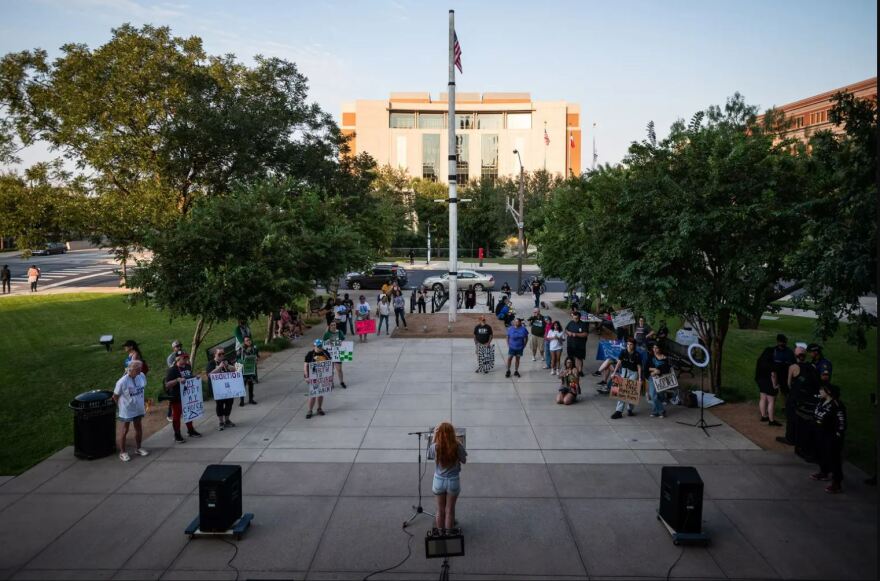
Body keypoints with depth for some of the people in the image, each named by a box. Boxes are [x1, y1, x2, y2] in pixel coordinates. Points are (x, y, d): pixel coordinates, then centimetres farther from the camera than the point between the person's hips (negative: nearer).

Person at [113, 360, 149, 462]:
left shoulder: (142, 376, -9)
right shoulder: (122, 382, -24)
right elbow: (115, 396, -12)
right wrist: (119, 407, -3)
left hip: (138, 408, 6)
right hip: (126, 411, -6)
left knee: (139, 429, 18)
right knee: (124, 431, 8)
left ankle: (138, 448, 37)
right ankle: (122, 452, 23)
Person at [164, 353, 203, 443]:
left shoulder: (188, 367, 4)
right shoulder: (172, 370, -17)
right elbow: (167, 385, -21)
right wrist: (177, 380, -34)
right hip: (176, 397, -7)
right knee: (176, 416, 4)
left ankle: (190, 430, 35)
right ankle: (177, 435, 15)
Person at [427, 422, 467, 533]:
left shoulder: (435, 446, -18)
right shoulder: (457, 446, -19)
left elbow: (429, 455, 5)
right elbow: (464, 461, -2)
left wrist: (434, 437, 2)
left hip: (439, 481, 1)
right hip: (453, 481, -1)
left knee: (440, 510, 19)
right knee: (450, 510, 15)